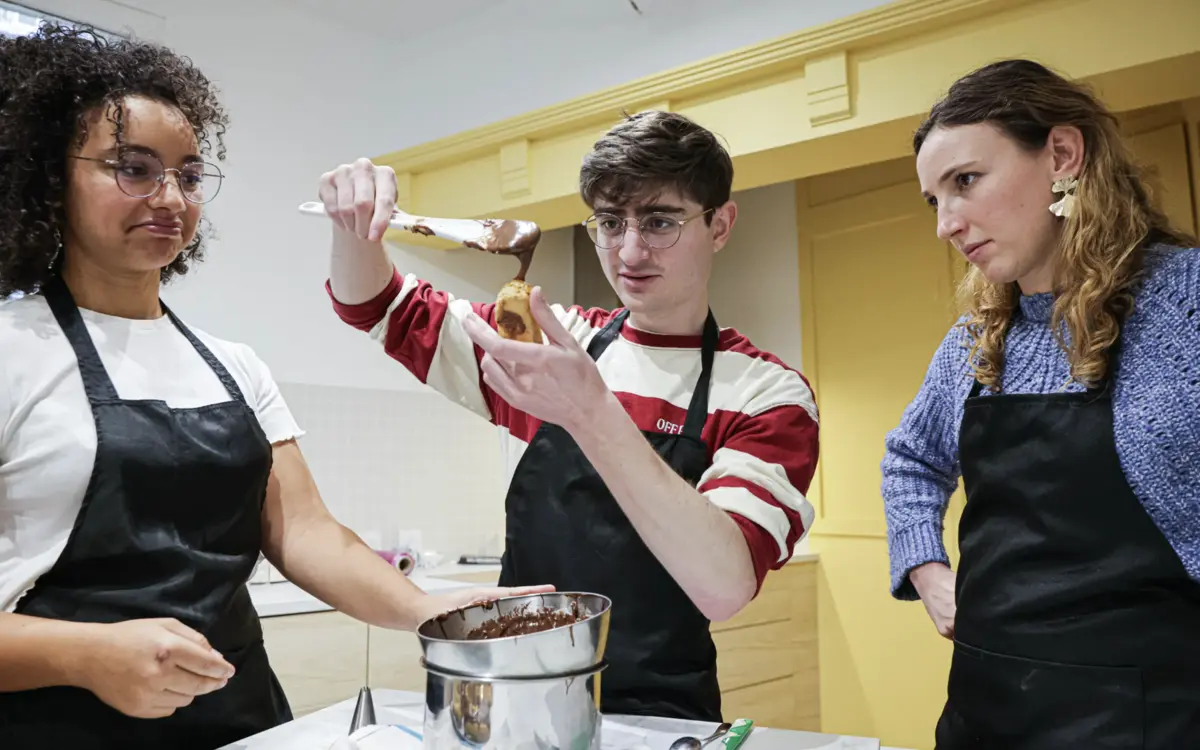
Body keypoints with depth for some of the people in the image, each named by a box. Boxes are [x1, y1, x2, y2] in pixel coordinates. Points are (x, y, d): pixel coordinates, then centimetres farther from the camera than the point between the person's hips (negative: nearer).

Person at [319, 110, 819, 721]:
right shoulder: (548, 347, 3)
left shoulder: (768, 396, -7)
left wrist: (590, 411, -31)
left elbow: (724, 587, -23)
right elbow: (377, 308, 13)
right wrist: (356, 223, -7)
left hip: (657, 715, -3)